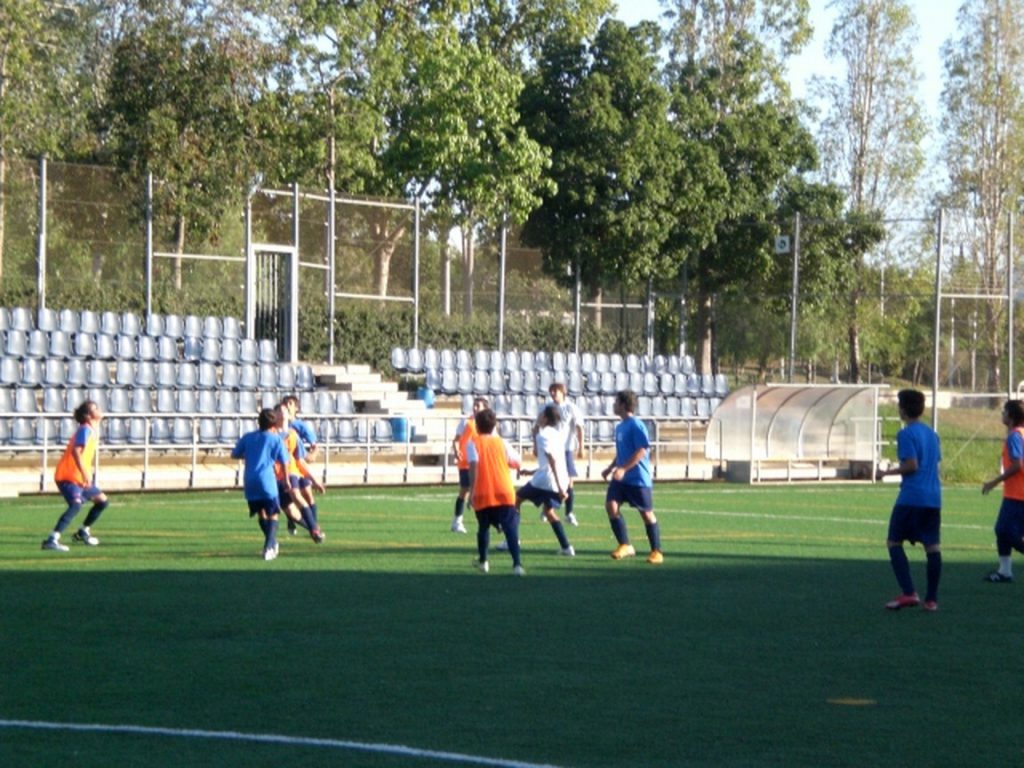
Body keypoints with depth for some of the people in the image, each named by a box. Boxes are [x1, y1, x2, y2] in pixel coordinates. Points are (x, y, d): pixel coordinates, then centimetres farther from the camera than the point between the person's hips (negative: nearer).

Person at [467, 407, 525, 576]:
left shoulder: (473, 443, 2)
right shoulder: (502, 443, 10)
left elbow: (473, 465, -12)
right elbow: (517, 462, 14)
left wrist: (472, 490, -14)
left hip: (483, 494, 0)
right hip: (504, 493, 1)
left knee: (483, 527, 22)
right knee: (511, 528, -8)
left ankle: (482, 560, 35)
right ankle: (517, 564, -23)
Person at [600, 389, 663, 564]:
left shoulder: (636, 425, -14)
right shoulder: (620, 426, 13)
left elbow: (641, 451, -21)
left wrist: (623, 469, -26)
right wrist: (611, 468, 16)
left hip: (638, 478, -8)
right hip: (621, 478, 8)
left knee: (646, 513, -1)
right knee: (611, 505, -8)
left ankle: (656, 551, 11)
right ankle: (625, 545, 0)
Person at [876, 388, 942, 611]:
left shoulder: (906, 434, -8)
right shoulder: (931, 433, 15)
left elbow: (912, 465, -16)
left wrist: (887, 472, -4)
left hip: (911, 498, -7)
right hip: (933, 498, 7)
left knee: (894, 542, 2)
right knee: (932, 546, 5)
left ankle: (908, 592, -10)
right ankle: (931, 599, 5)